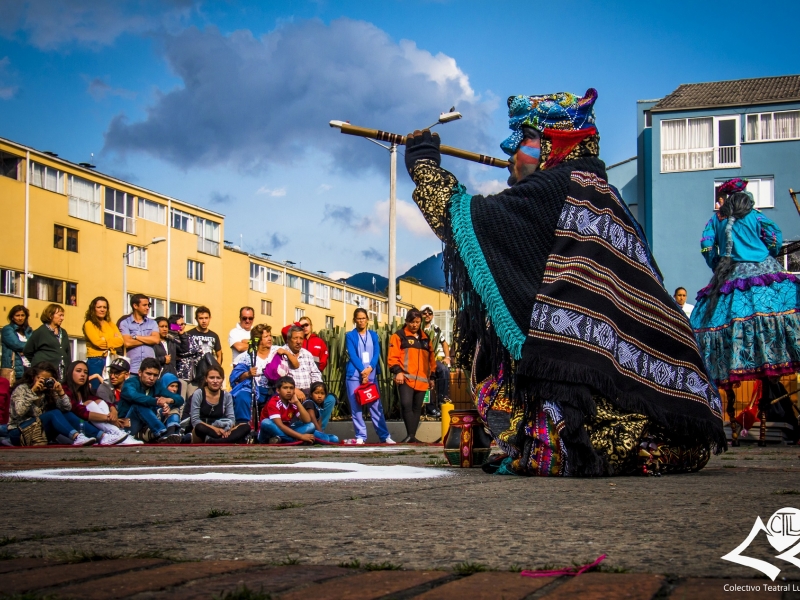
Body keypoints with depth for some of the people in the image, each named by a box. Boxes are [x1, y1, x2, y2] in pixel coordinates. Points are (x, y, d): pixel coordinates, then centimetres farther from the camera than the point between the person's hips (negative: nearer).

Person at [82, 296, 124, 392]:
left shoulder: (111, 324, 18)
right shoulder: (89, 324, 2)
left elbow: (120, 341, 4)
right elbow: (97, 342, -11)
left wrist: (105, 340, -5)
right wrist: (113, 340, 1)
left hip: (111, 361, 5)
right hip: (95, 362, -5)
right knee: (97, 391, -5)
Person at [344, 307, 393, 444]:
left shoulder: (373, 335, 13)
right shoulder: (350, 335, 5)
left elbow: (377, 354, 4)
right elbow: (352, 355, -5)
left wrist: (369, 369, -12)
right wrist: (362, 371, -14)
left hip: (371, 375, 2)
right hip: (354, 375, -2)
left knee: (376, 406, 1)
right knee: (356, 407, -2)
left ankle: (384, 436, 3)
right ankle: (360, 436, 3)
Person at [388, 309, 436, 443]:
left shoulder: (425, 338, 19)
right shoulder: (399, 336, 4)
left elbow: (431, 358, 24)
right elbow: (392, 357, -3)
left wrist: (432, 376, 20)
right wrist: (397, 371, -16)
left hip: (422, 380, 5)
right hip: (406, 378, -5)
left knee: (417, 408, 7)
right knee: (406, 404, -21)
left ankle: (412, 436, 12)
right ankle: (410, 435, -18)